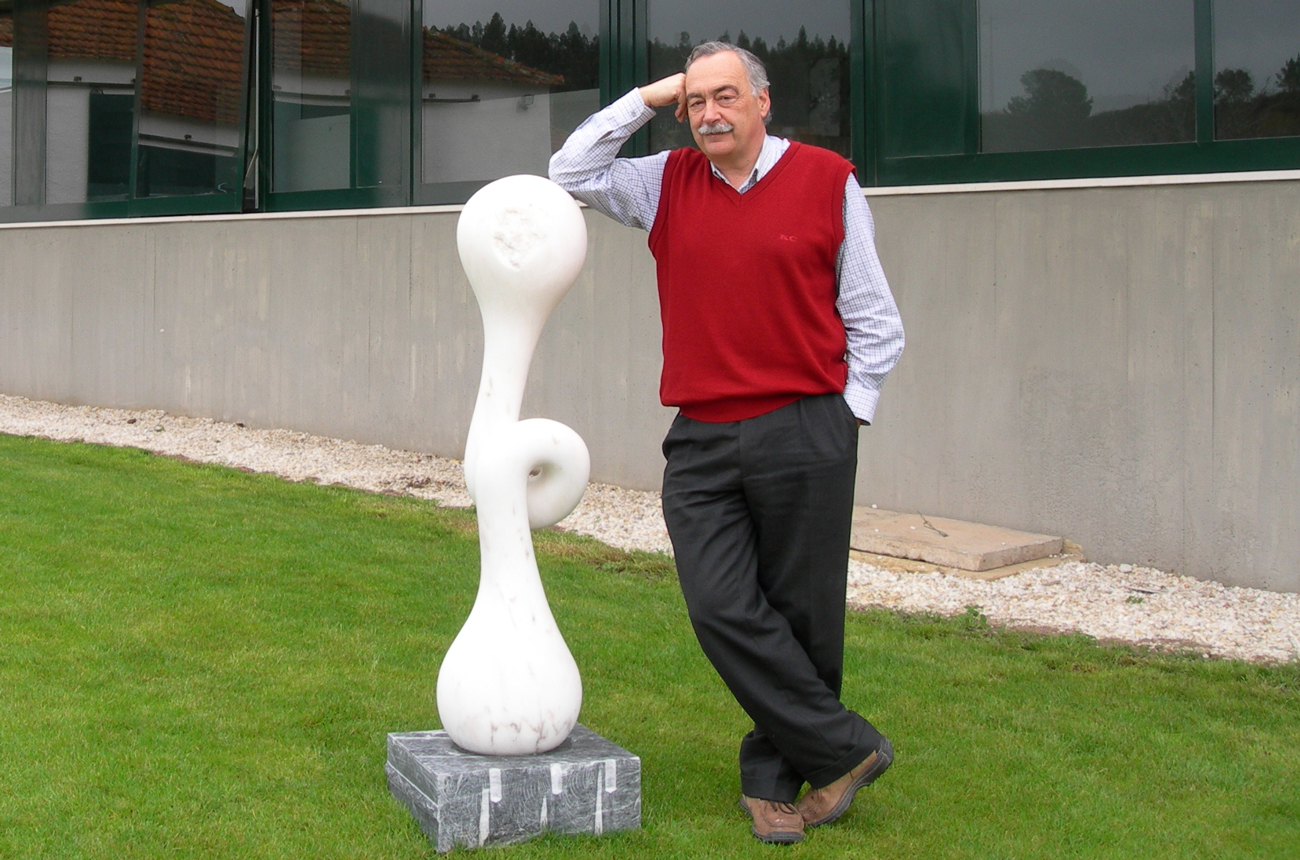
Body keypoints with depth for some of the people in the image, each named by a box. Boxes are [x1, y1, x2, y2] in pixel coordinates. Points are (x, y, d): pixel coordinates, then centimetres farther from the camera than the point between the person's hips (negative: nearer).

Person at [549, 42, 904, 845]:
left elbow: (874, 320, 6)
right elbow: (573, 172, 16)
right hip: (701, 442, 3)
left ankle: (775, 778, 20)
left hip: (804, 438, -3)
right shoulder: (670, 184, 12)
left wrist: (845, 415, 1)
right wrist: (645, 100, 10)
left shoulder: (827, 182, 2)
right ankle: (844, 749, 6)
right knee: (723, 608, -8)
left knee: (800, 618, 4)